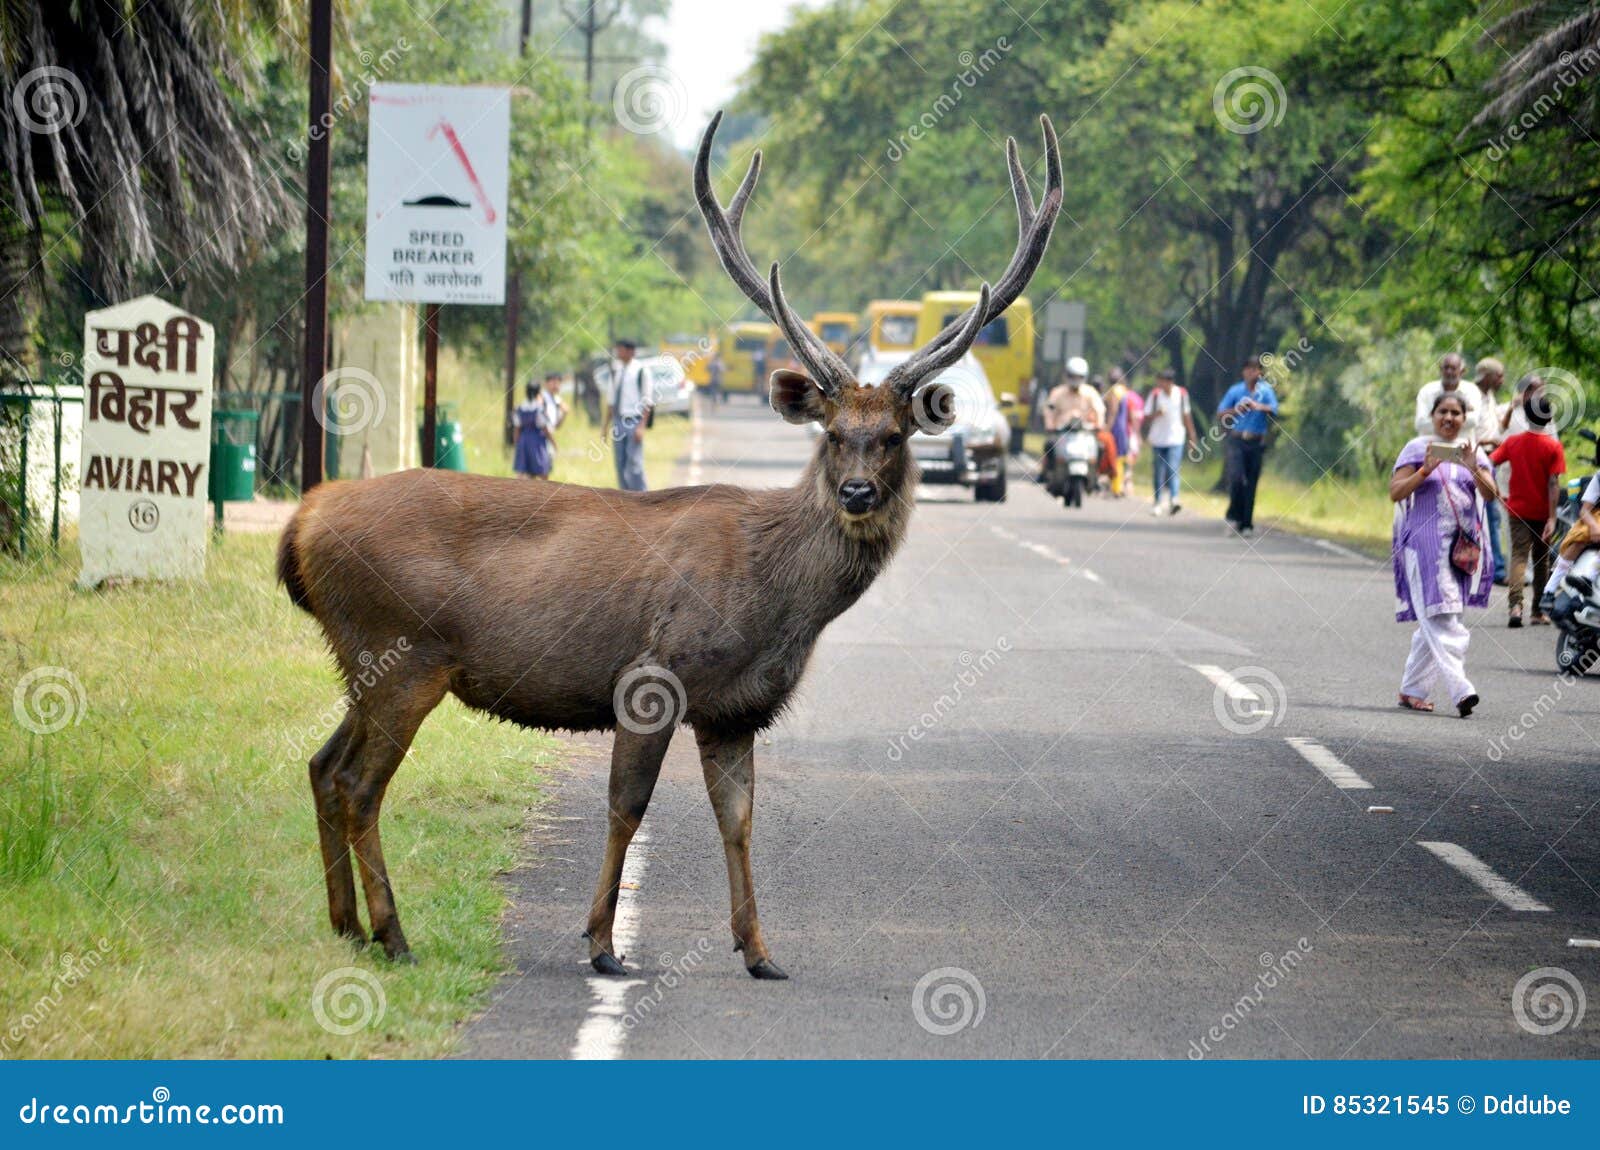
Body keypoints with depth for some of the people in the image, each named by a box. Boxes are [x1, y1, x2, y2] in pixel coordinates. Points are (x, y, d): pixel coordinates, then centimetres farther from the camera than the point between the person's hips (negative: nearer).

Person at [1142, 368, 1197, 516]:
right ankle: (1159, 502, 17)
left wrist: (1192, 434, 17)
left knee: (1173, 470, -16)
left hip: (1176, 438, -1)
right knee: (1160, 473, 7)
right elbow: (1147, 417, 0)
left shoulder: (1182, 394, 1)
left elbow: (1186, 415, 13)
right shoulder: (1155, 394, -1)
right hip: (1158, 439, 1)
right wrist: (1156, 414, -21)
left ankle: (1173, 498, -27)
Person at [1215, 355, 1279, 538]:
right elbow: (1220, 413, 6)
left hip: (1255, 443, 0)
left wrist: (1258, 406, -30)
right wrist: (1235, 410, -12)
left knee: (1251, 484, 1)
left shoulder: (1265, 390, 4)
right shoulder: (1235, 391, 7)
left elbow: (1273, 410, -12)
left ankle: (1247, 524, 8)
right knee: (1236, 478, -17)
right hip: (1236, 441, 0)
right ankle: (1234, 516, 1)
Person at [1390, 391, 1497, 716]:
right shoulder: (1418, 448, 2)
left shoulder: (1472, 451, 12)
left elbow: (1490, 494, 2)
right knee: (1440, 616, -14)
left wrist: (1474, 469, -16)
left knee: (1433, 620, 8)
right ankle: (1460, 689, -24)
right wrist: (1426, 470, -16)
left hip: (1463, 544, 4)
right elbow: (1395, 492, -4)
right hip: (1425, 542, -4)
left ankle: (1412, 690, 17)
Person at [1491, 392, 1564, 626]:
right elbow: (1553, 483, -13)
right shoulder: (1553, 446, -9)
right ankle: (1540, 612, 19)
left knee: (1518, 556, -4)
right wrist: (1552, 518, -13)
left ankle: (1515, 604, -27)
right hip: (1542, 512, -1)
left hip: (1518, 509, 1)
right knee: (1541, 562, 13)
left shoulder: (1513, 442, -1)